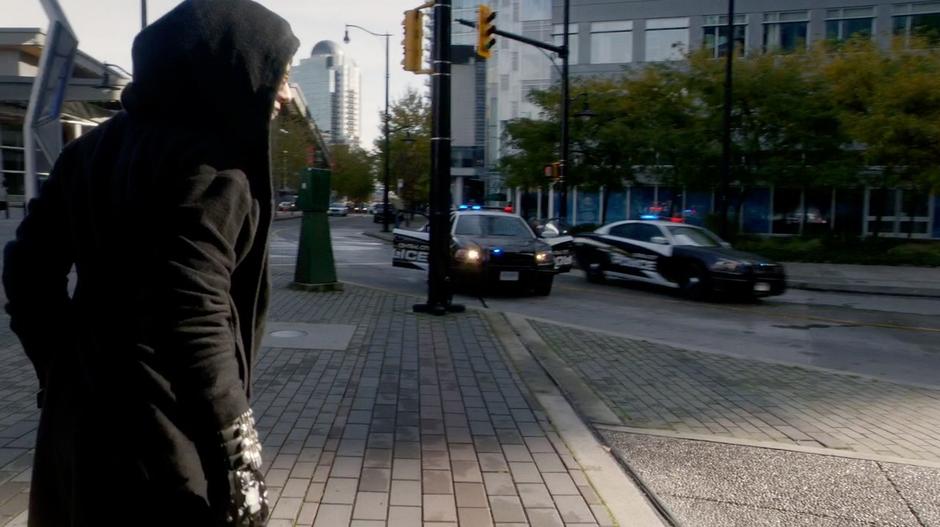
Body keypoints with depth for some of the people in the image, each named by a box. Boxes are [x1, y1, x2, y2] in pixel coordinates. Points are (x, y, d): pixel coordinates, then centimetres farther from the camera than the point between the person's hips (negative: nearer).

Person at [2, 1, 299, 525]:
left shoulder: (100, 146, 7)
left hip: (78, 415, 9)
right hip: (158, 434, -8)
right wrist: (239, 464, -24)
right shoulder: (209, 164, -19)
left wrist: (62, 372, 18)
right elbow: (196, 321, -26)